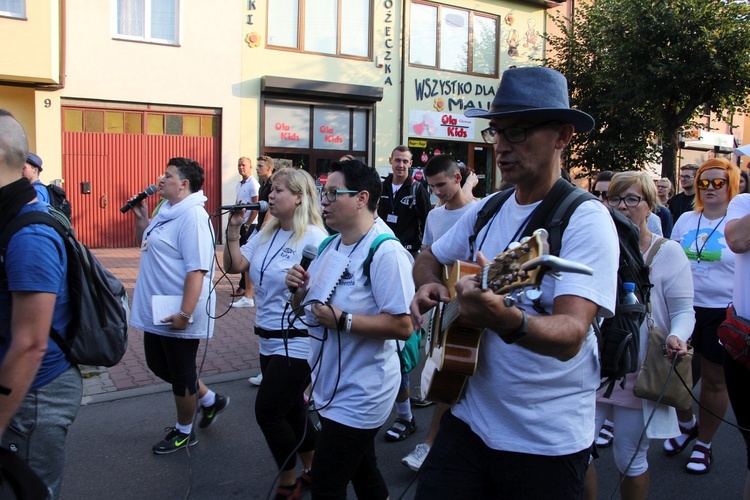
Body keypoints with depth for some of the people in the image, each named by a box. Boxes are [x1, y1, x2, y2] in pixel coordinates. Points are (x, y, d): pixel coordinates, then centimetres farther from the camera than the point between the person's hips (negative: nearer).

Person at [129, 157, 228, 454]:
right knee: (158, 365, 23)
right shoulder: (166, 211, 10)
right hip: (156, 312, 10)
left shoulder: (192, 216, -21)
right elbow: (144, 245, 24)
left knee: (181, 375, 8)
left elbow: (197, 270, -27)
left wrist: (185, 313, -30)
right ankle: (210, 400, 38)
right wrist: (141, 219, 7)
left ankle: (184, 432, 29)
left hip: (177, 317, -10)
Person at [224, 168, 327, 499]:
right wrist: (234, 228, -5)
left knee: (267, 412, -3)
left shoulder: (313, 238, -15)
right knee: (291, 410, 18)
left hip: (298, 343, -8)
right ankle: (312, 470, 37)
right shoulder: (267, 233, 8)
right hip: (269, 340, 8)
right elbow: (234, 266, 4)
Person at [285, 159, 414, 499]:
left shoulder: (385, 251, -20)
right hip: (330, 387, 9)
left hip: (360, 395, -8)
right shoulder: (329, 246, 7)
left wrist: (342, 321, -28)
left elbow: (403, 326, -25)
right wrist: (300, 289, -5)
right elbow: (307, 309, 16)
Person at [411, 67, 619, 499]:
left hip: (547, 444, -5)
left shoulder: (586, 220, -17)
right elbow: (429, 260, 18)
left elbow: (571, 334, -29)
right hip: (468, 419, 5)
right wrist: (430, 286, -4)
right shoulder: (486, 211, 3)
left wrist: (507, 321, -49)